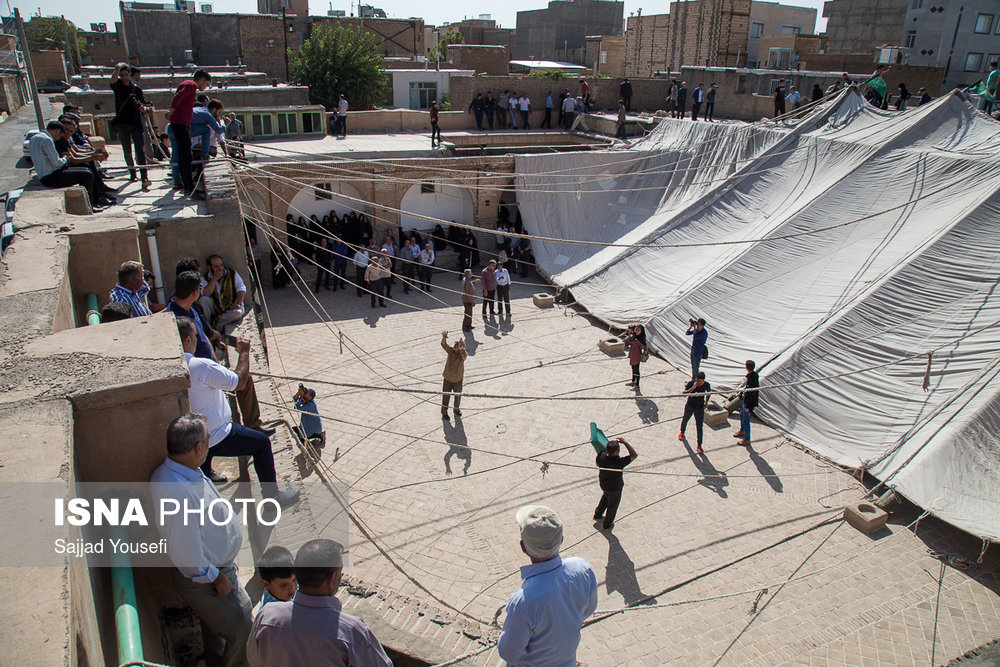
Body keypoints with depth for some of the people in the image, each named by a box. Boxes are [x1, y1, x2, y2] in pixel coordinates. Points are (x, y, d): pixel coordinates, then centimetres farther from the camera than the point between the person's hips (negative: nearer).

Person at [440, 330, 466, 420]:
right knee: (445, 396, 9)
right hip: (447, 378, 1)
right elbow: (444, 344, -28)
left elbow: (464, 355, -44)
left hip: (458, 379, -1)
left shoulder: (463, 354, -20)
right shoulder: (451, 350, -12)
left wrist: (461, 347, -61)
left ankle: (456, 410, 43)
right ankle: (444, 413, 26)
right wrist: (444, 337, -50)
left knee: (458, 396, 17)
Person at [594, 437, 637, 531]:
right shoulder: (619, 462, -39)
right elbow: (634, 455, -30)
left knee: (605, 496, 35)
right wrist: (625, 442, -31)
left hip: (603, 483, 5)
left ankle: (597, 515, 52)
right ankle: (607, 525, 42)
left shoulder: (602, 456, -25)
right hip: (615, 487, -5)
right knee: (613, 505, 22)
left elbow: (597, 463, -1)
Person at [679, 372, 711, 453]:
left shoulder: (706, 385, -15)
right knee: (685, 419, 24)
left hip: (700, 407, 0)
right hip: (690, 406, 0)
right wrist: (693, 387, -39)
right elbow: (684, 393, -29)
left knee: (700, 427, -3)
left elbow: (709, 392, 8)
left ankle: (699, 446, 8)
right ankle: (682, 433, 56)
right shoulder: (691, 383, -22)